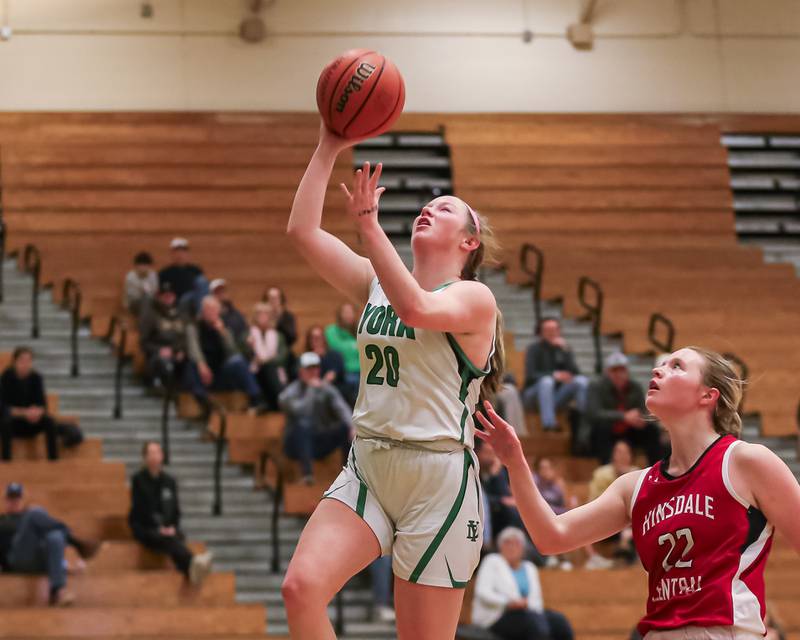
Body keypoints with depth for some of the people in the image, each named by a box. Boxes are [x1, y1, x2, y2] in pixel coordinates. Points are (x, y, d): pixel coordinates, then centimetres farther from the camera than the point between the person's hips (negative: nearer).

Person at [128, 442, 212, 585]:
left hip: (167, 526, 4)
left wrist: (172, 527, -5)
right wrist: (158, 528, -15)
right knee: (168, 540, -38)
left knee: (178, 538, -35)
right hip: (144, 527, -4)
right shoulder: (138, 479, 0)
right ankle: (192, 562, -72)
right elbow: (140, 508, -5)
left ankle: (191, 570, -68)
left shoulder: (169, 481, 14)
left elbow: (176, 509, 16)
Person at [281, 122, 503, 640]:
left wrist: (368, 225, -27)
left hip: (439, 480, -5)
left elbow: (416, 309, -26)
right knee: (301, 587, -20)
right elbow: (302, 231, 4)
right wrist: (330, 149, 1)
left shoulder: (474, 298, -4)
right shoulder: (375, 282, 13)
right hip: (366, 470, 5)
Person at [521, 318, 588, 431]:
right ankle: (548, 423, -49)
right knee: (546, 381, -36)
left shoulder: (563, 349, 8)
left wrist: (565, 351, -15)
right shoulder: (534, 349, -3)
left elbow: (575, 372, -5)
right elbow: (530, 376, -14)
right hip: (534, 395, -4)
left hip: (555, 398, 4)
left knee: (581, 380, -18)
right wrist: (553, 375, -27)